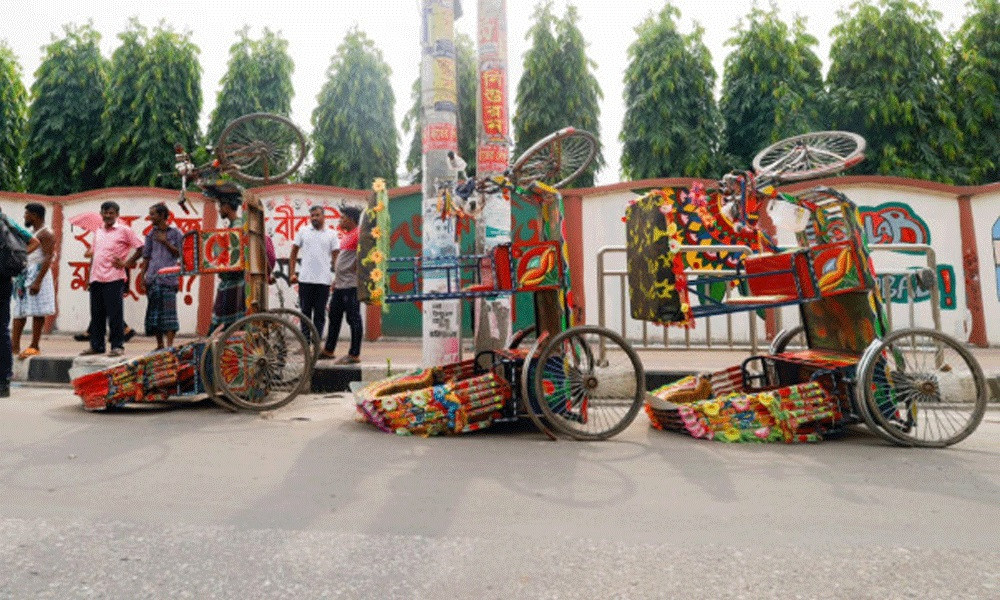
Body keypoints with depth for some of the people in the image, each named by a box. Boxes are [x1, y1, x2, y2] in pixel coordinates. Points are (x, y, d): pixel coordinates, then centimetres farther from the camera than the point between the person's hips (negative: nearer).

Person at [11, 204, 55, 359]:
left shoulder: (46, 234, -8)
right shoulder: (33, 233, 22)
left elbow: (47, 259, -18)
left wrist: (37, 281, -25)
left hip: (37, 274, -10)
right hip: (24, 275, 10)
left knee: (37, 312, -8)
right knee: (19, 311, 6)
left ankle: (34, 346, -6)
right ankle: (14, 346, 7)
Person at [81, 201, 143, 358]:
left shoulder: (124, 230, 0)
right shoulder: (98, 232, 19)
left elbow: (140, 247, -4)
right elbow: (93, 254, 23)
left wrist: (128, 263, -7)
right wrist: (90, 275, 17)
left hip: (114, 278, -6)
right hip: (96, 279, 6)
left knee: (115, 314, -5)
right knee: (96, 314, 9)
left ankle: (118, 346, 0)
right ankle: (96, 345, 17)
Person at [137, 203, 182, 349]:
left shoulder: (175, 232, 4)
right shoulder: (151, 234, 15)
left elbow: (179, 253, 0)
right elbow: (146, 256, 15)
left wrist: (165, 242, -9)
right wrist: (142, 275, 7)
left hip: (168, 277, -4)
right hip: (152, 278, 4)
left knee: (168, 310, -7)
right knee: (154, 310, 5)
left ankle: (169, 345, -5)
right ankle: (159, 345, 12)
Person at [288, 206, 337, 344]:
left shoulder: (331, 235, 6)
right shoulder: (303, 232, 9)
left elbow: (335, 257, 5)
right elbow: (294, 253, 10)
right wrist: (292, 273, 2)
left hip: (323, 280, -1)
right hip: (305, 279, 1)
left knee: (320, 313, 5)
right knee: (305, 312, 6)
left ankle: (316, 343, 14)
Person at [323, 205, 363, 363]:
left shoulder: (358, 234, -12)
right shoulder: (346, 234, 19)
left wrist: (355, 269, -15)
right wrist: (337, 278, 20)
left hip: (351, 285, -10)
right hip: (340, 284, 11)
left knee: (353, 319, -4)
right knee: (334, 317, 16)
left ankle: (354, 355, 3)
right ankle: (328, 350, 27)